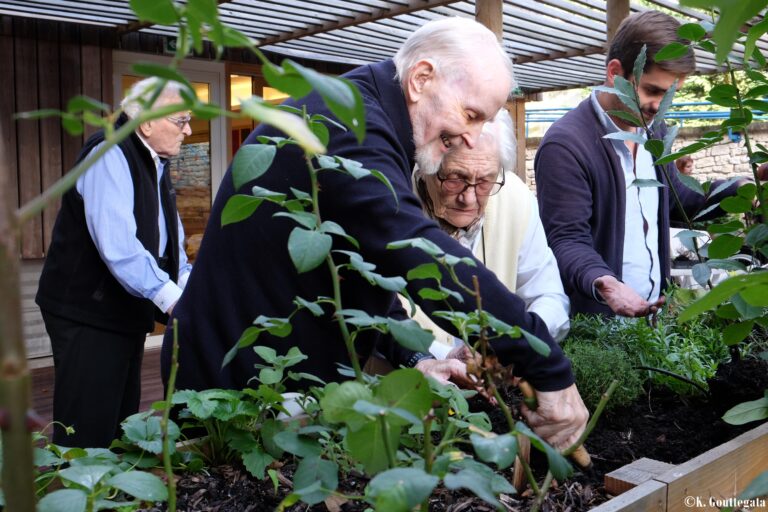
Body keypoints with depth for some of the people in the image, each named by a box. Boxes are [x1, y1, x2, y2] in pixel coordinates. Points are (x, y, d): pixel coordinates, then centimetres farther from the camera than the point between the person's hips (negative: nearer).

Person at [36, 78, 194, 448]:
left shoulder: (155, 165, 12)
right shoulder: (109, 154, -16)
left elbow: (169, 239, 11)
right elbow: (116, 243, -28)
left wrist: (186, 283, -6)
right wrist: (169, 295, -29)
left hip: (126, 312, 9)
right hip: (87, 313, -9)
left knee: (121, 424, 16)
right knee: (87, 430, -3)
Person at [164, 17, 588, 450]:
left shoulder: (359, 116, 10)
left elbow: (366, 269, 12)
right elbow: (421, 255, -36)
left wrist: (411, 359, -1)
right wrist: (551, 370, -33)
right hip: (237, 384, -9)